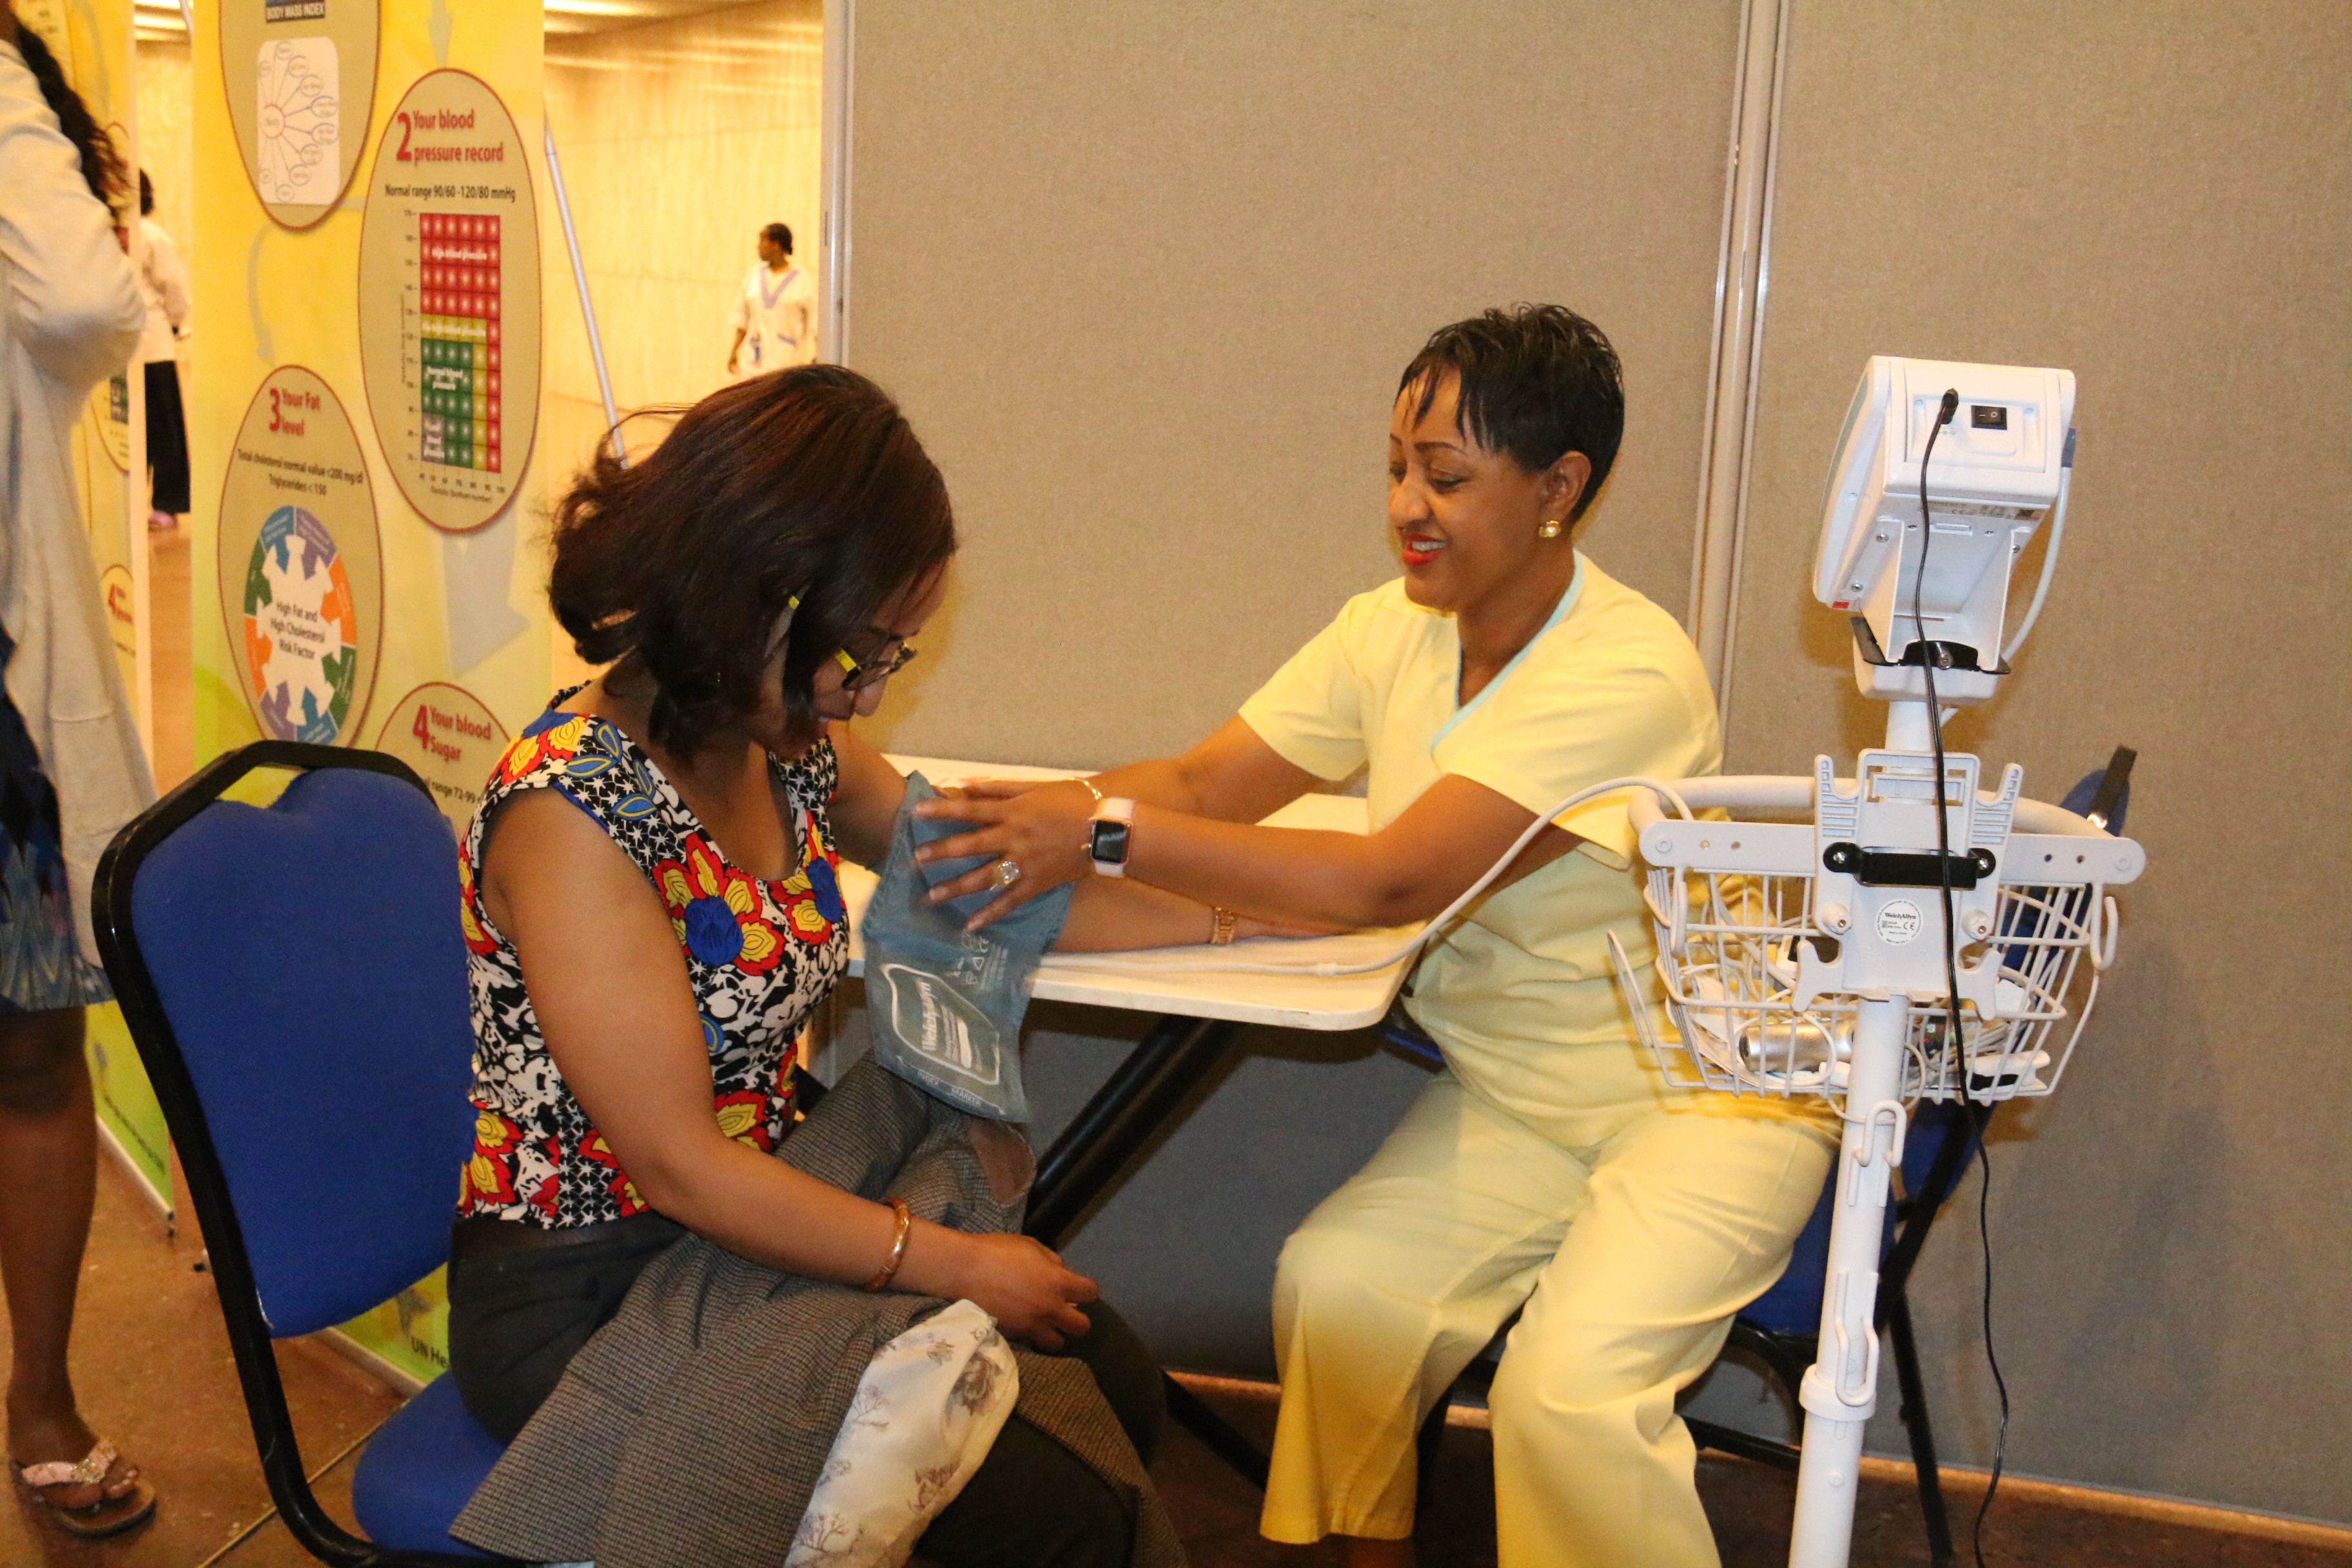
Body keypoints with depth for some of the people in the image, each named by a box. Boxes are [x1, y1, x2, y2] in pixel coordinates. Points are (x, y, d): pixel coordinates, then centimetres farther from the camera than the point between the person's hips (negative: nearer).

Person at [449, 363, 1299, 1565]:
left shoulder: (787, 747, 0)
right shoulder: (570, 812, -24)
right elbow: (679, 1164, -23)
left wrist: (1228, 920, 12)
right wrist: (957, 1267, -18)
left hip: (752, 1228, 8)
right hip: (584, 1307, -8)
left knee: (1112, 1386, 2)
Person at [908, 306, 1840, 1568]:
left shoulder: (1628, 675, -24)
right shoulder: (1393, 631, 0)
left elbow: (1393, 883, -30)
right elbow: (1206, 783, -4)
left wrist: (1109, 839, -32)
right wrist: (1039, 816, -24)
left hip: (1702, 1096, -6)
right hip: (1512, 1093, 6)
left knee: (1567, 1389, -26)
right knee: (1334, 1285, -15)